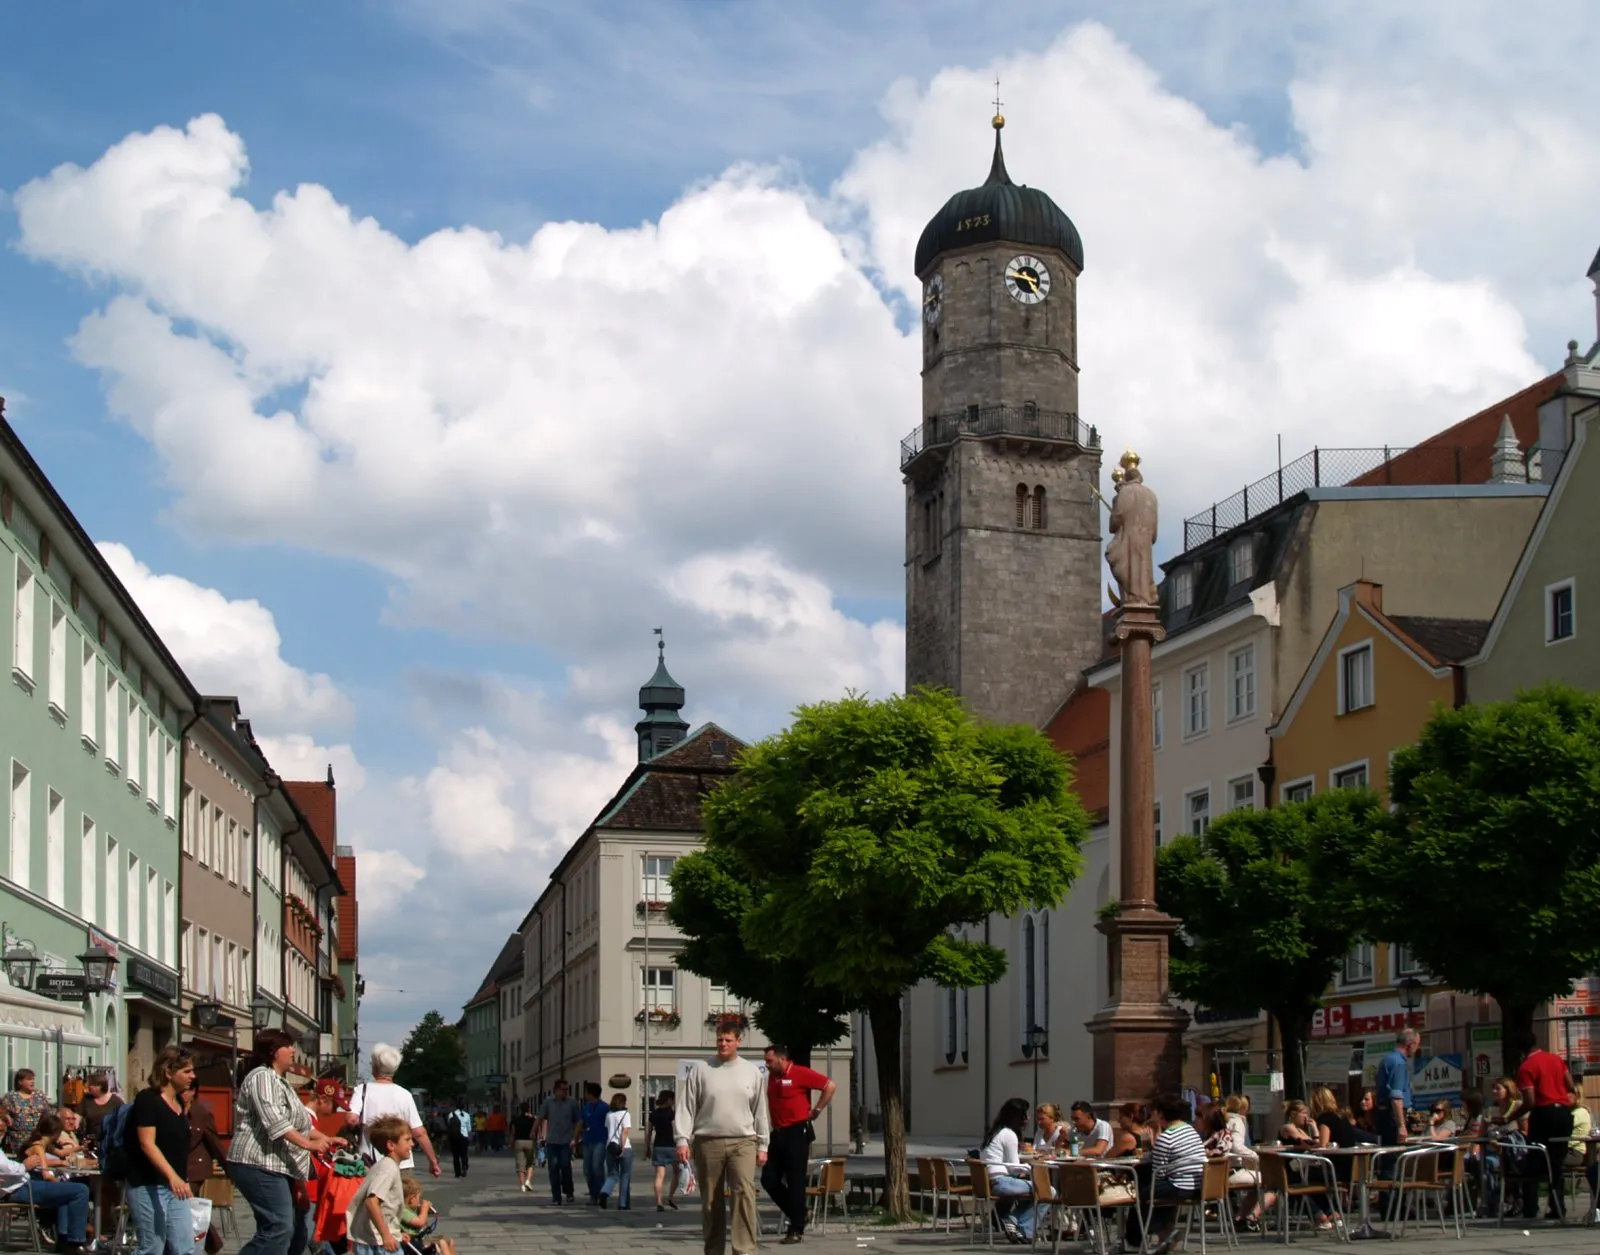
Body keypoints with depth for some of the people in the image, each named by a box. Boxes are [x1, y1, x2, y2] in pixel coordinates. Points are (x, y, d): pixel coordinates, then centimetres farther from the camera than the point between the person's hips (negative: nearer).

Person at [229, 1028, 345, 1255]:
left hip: (278, 1167, 11)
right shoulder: (262, 1077, -10)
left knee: (295, 1231, 7)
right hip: (260, 1165, -11)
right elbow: (274, 1121, -22)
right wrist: (308, 1144, -23)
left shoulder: (279, 1082, 23)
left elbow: (299, 1121, 29)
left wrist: (326, 1139, 19)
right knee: (279, 1227, -19)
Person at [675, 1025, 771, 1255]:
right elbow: (686, 1107, 2)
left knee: (744, 1192, -17)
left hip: (743, 1142, 0)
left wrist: (762, 1145, 10)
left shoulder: (751, 1071, 9)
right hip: (708, 1142, 0)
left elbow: (760, 1111, 13)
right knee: (711, 1201, 5)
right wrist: (683, 1140, -7)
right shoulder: (700, 1071, 5)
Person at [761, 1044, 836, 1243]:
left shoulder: (799, 1073, -11)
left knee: (795, 1182, -4)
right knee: (769, 1179, 4)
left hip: (797, 1133, -8)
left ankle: (796, 1229, 1)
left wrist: (816, 1110, -10)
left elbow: (830, 1086, -13)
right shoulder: (772, 1076, 11)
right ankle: (796, 1213, 21)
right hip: (778, 1133, 8)